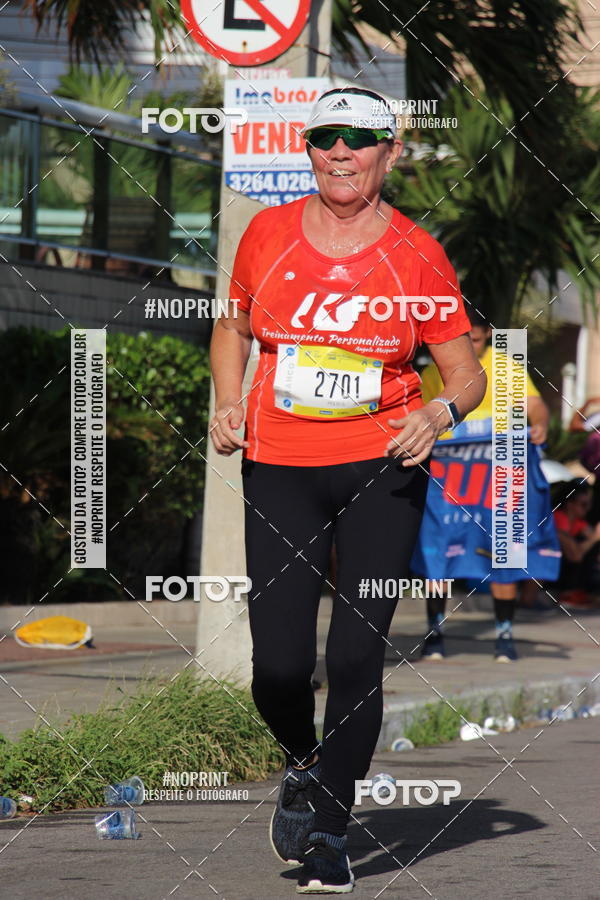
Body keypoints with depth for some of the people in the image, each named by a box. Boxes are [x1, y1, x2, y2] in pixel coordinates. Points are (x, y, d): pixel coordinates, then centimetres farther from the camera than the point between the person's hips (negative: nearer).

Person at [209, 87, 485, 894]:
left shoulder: (416, 254, -1)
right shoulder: (268, 235, 4)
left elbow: (467, 373, 6)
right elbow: (234, 328, 21)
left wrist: (439, 412, -15)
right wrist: (229, 403, 4)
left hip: (381, 471, -1)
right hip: (280, 471, 1)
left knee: (357, 657, -6)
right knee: (278, 667, -8)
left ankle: (329, 829, 9)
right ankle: (303, 763, 26)